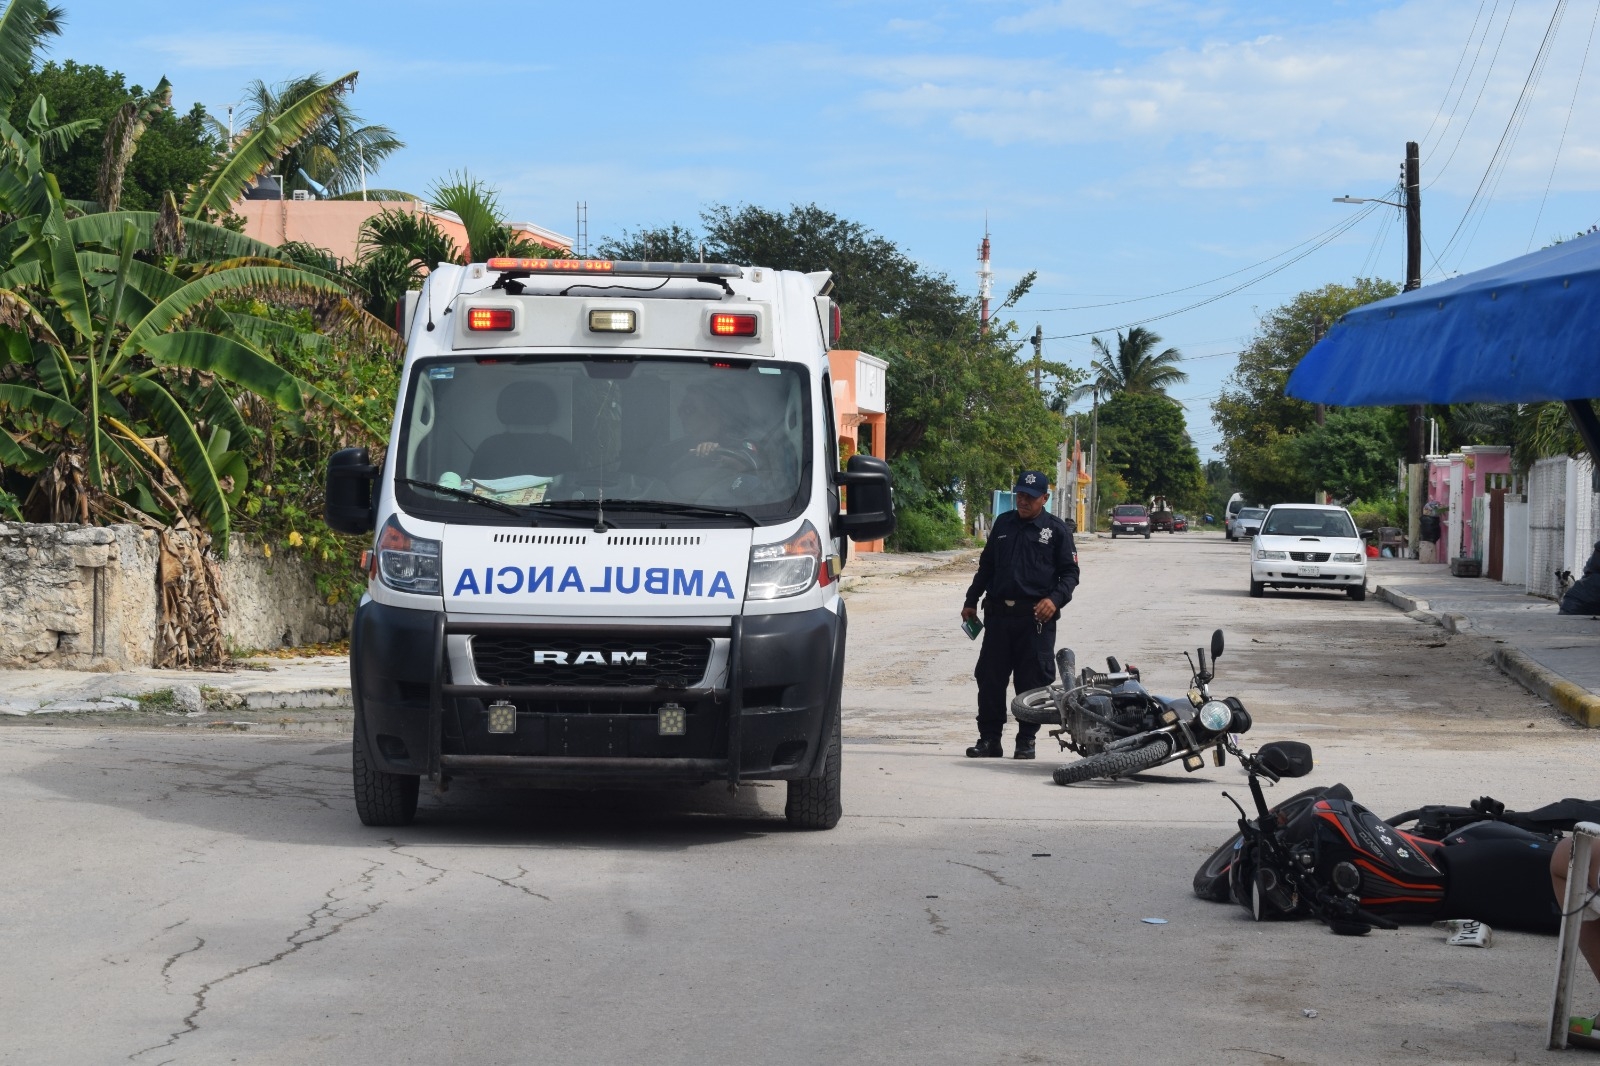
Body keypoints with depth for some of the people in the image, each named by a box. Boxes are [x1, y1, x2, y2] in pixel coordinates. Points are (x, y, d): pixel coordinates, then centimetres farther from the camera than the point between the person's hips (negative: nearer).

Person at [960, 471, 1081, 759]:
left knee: (1032, 681, -2)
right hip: (998, 613, 4)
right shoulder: (1003, 524, 15)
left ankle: (1026, 740, 7)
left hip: (1036, 617, -4)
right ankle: (989, 738, 9)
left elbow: (1070, 573, 3)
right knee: (990, 678, 2)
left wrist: (1055, 599, -13)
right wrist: (971, 601, 20)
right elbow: (986, 566, 23)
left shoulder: (1056, 530, 4)